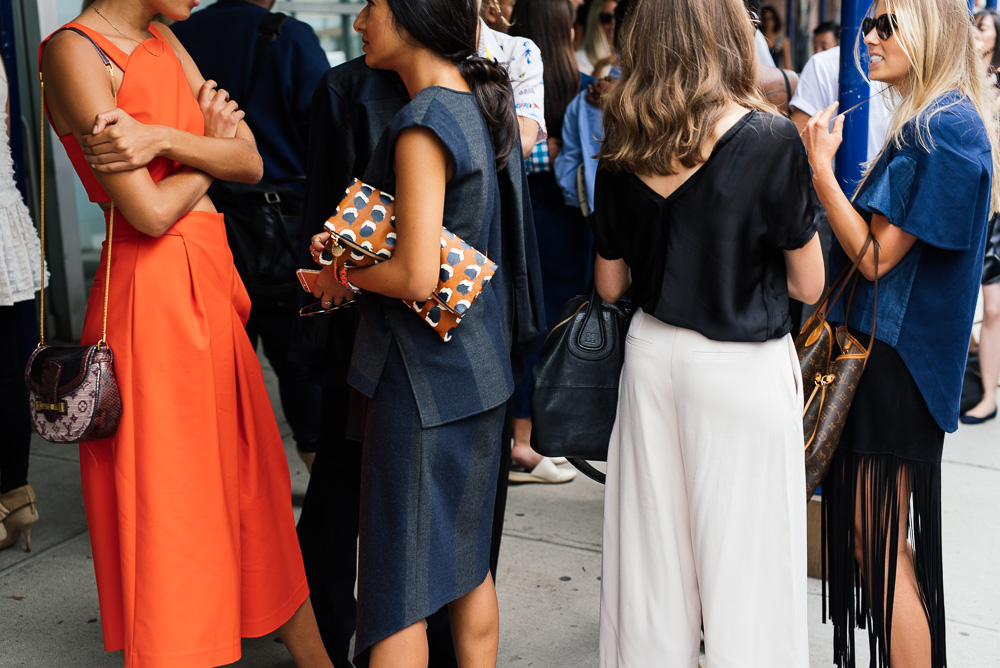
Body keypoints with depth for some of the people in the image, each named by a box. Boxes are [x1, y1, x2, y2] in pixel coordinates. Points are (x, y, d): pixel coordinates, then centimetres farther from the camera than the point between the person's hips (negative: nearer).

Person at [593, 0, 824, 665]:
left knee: (653, 548, 16)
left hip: (651, 353, 5)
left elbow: (611, 284, 8)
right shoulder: (771, 137, -13)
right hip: (743, 366, -4)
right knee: (743, 556, 7)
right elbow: (809, 284, -5)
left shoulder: (623, 150, -2)